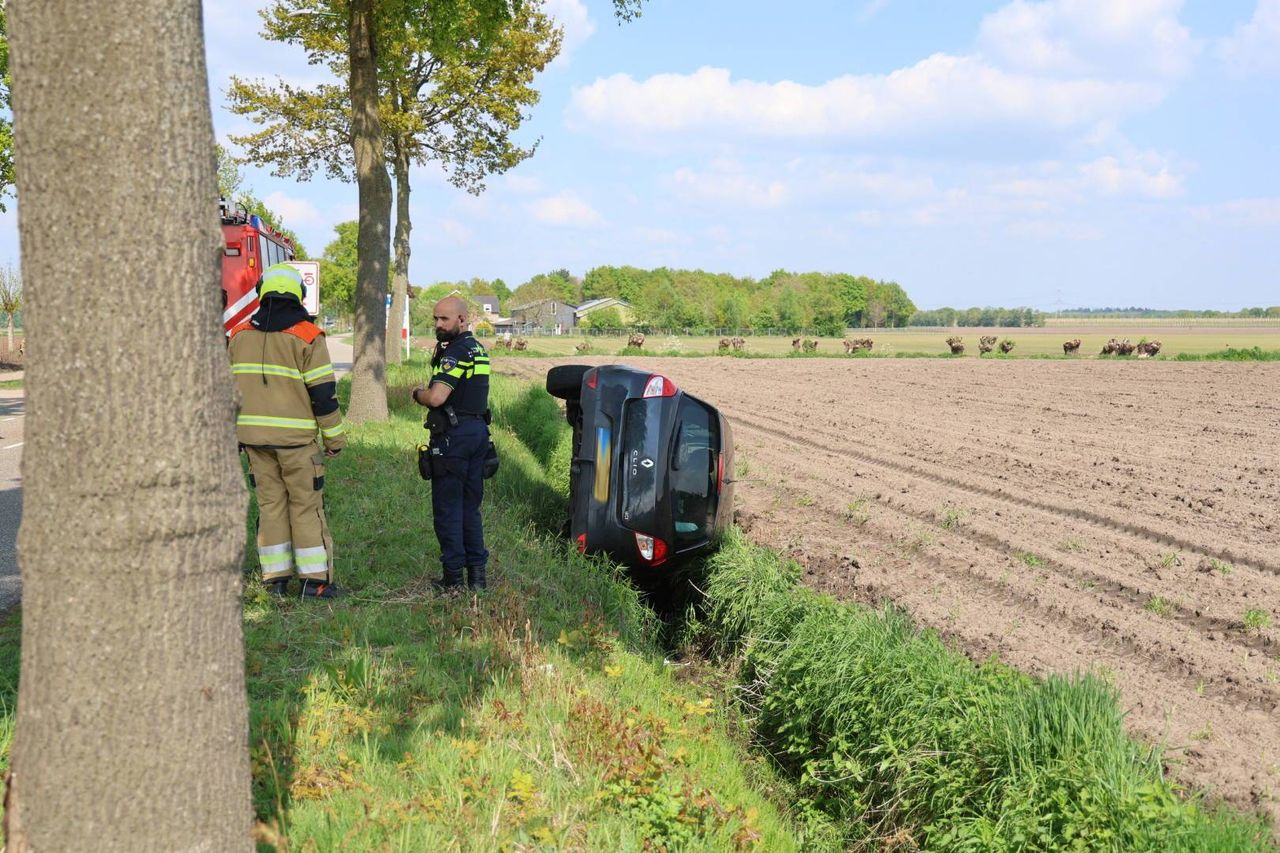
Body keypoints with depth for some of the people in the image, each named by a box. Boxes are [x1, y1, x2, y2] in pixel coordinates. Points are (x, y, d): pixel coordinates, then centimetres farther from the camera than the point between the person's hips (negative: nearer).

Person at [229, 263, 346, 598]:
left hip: (254, 434, 4)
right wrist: (335, 437, -1)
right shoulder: (306, 337, -8)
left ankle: (276, 579, 11)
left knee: (270, 504, 10)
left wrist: (235, 432, 20)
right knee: (306, 506, 2)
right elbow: (323, 392, -9)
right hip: (296, 436, -4)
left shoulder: (240, 335, 7)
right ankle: (314, 580, 2)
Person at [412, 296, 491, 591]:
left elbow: (436, 398, -26)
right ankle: (477, 572, 15)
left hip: (453, 434, -9)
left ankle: (453, 575, 1)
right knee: (470, 506, 14)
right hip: (478, 431, 9)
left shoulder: (456, 352, -16)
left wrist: (418, 393, -4)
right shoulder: (479, 350, 15)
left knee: (448, 507, -2)